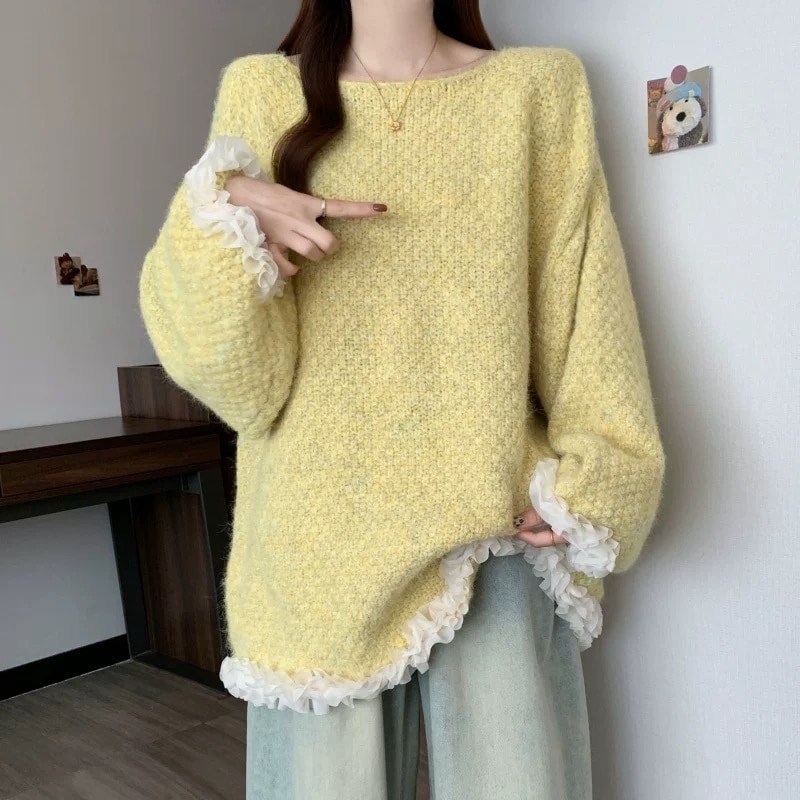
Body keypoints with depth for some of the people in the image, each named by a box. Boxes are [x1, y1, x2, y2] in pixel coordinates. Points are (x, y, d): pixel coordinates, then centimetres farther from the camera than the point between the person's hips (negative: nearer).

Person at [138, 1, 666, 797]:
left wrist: (591, 484, -2)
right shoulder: (261, 91, 4)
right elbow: (242, 380, -1)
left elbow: (586, 317, 7)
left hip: (496, 528, 1)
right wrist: (225, 220, -17)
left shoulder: (541, 87, 6)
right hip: (320, 538, 0)